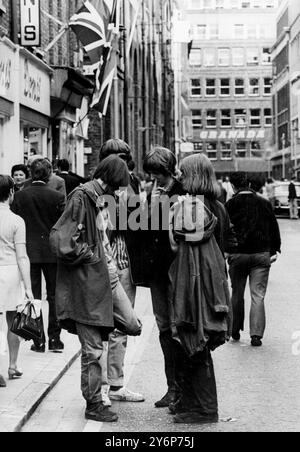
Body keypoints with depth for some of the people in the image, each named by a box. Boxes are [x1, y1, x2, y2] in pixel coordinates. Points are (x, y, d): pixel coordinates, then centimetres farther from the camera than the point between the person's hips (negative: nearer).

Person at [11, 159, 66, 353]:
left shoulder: (20, 196, -4)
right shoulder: (57, 197, -8)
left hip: (28, 252, 1)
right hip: (52, 252, -1)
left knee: (33, 296, 6)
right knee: (54, 295, 9)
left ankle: (38, 340, 7)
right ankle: (54, 339, 10)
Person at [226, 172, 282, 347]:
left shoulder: (230, 205, -4)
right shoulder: (264, 203, 2)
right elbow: (274, 227, 6)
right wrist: (275, 250, 13)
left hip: (238, 254, 0)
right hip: (261, 254, 1)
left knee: (237, 294, 14)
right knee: (258, 296, 1)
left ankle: (235, 331, 23)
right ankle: (256, 335, -6)